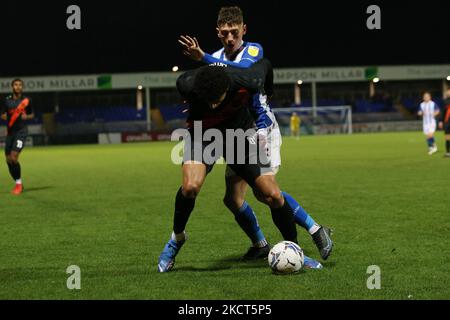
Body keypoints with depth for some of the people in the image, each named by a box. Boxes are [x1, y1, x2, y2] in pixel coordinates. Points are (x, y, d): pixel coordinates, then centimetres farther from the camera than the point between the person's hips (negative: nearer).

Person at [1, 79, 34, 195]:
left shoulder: (26, 100, 1)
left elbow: (32, 114, 13)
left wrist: (27, 116, -8)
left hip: (21, 131, -4)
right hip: (10, 132, 4)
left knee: (14, 157, -17)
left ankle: (19, 183, -2)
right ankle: (18, 184, 20)